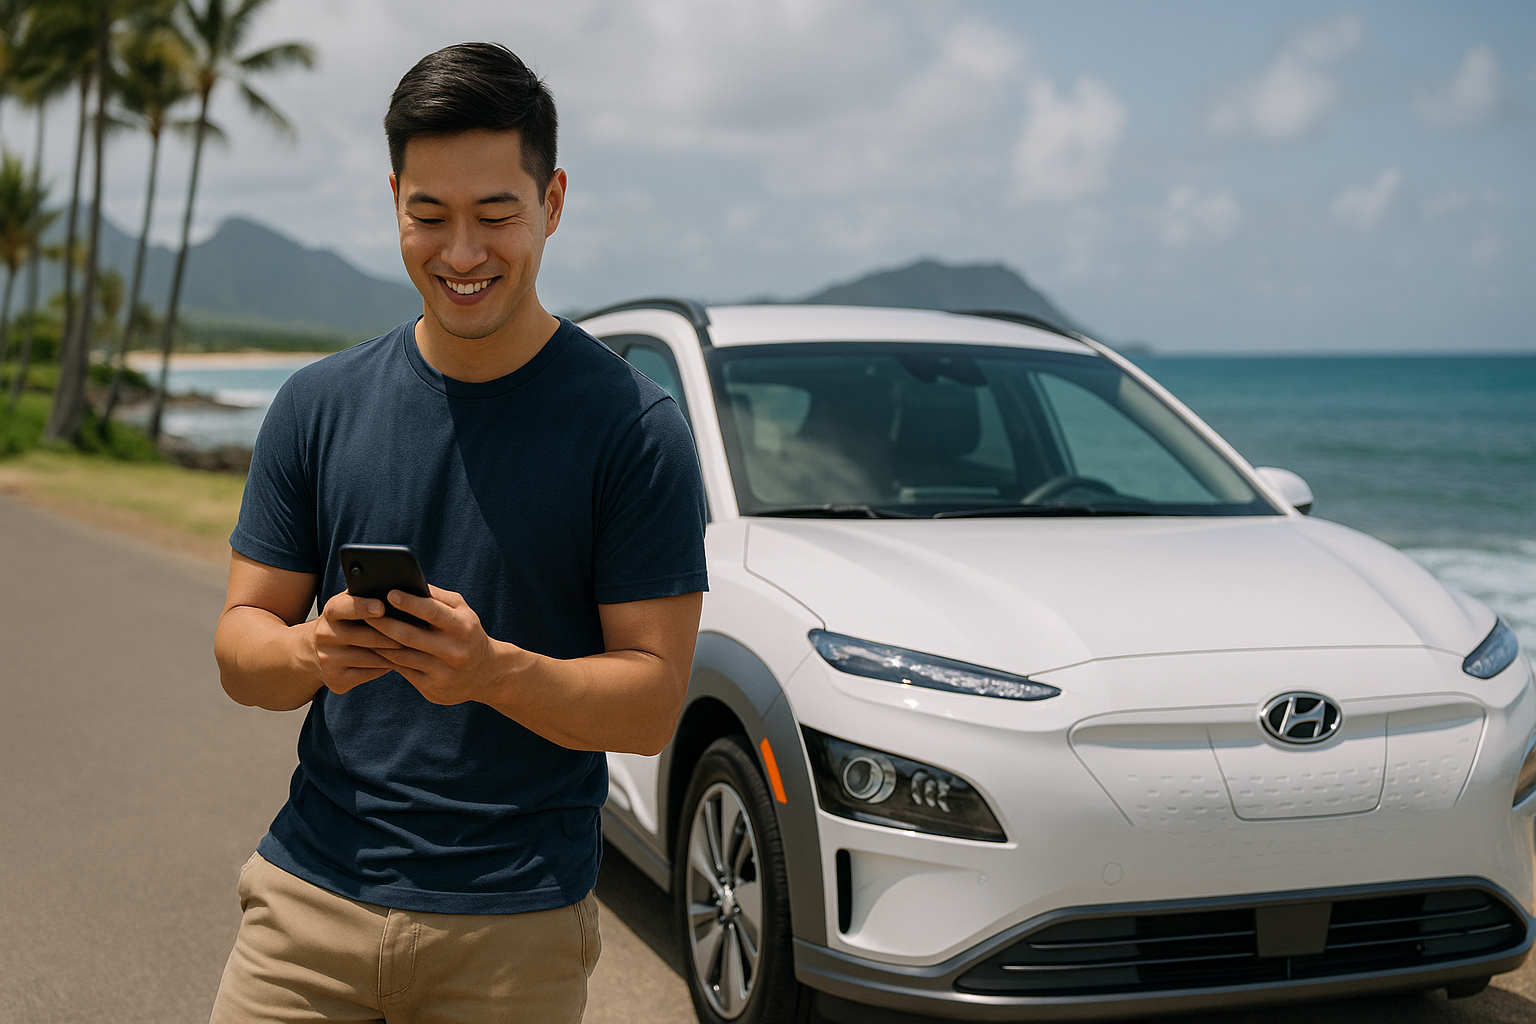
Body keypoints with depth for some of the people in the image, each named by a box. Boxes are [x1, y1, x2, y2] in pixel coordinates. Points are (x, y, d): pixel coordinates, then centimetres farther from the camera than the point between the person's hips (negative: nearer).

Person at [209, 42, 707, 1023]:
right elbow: (240, 641, 6)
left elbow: (654, 701, -10)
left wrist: (493, 670, -27)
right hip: (310, 891, 3)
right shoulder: (319, 405, 4)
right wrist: (312, 650, -16)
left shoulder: (632, 423, -8)